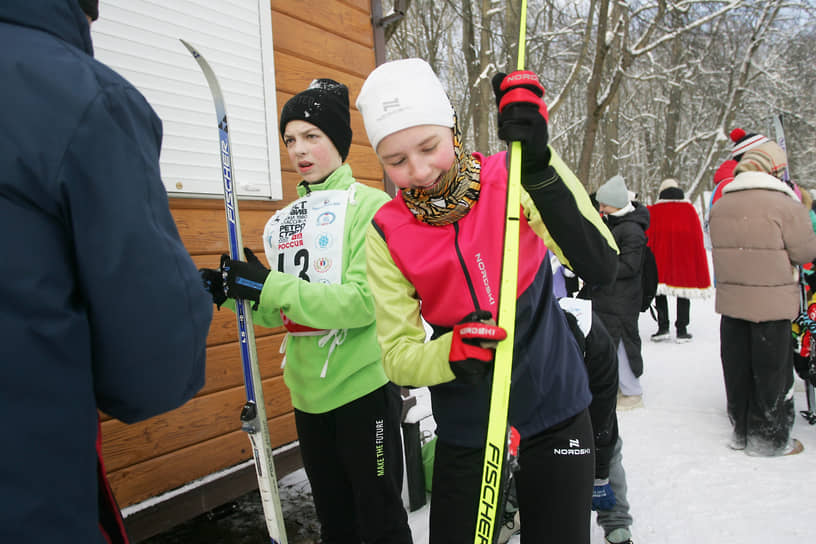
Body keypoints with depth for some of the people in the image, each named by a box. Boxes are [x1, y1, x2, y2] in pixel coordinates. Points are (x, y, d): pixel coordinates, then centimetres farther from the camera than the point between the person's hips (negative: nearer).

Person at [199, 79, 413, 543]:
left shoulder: (370, 205, -9)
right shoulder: (283, 221, 9)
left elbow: (365, 301, -21)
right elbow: (278, 313, 10)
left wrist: (271, 287, -22)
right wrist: (232, 293, -7)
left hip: (364, 387, -5)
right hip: (308, 392, 6)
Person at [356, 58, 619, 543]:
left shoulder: (508, 180, -15)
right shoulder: (387, 234, -10)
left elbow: (600, 267, -27)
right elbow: (397, 357, -9)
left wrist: (538, 164, -35)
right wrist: (453, 353, -29)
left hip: (556, 418, -1)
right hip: (464, 435, 1)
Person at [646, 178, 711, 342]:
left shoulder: (653, 211, 3)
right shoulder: (689, 209, 5)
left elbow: (648, 237, 2)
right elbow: (698, 238, 6)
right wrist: (699, 266, 13)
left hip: (660, 257, 0)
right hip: (685, 260, 1)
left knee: (661, 292, 6)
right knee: (683, 292, 7)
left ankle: (663, 327, -2)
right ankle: (681, 330, 8)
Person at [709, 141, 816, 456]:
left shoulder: (720, 205, 4)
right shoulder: (785, 204, -14)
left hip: (731, 301, 5)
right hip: (772, 303, -5)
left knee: (737, 368, 14)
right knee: (771, 370, 7)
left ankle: (741, 431, 28)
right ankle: (770, 439, 18)